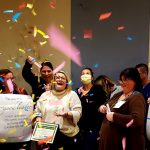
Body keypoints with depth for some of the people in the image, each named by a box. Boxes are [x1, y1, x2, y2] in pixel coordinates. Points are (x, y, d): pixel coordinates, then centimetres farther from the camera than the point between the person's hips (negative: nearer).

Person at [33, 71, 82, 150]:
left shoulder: (72, 94, 4)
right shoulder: (45, 95, 12)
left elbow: (78, 113, -4)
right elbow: (37, 112, 13)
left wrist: (67, 114, -22)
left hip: (68, 134, -1)